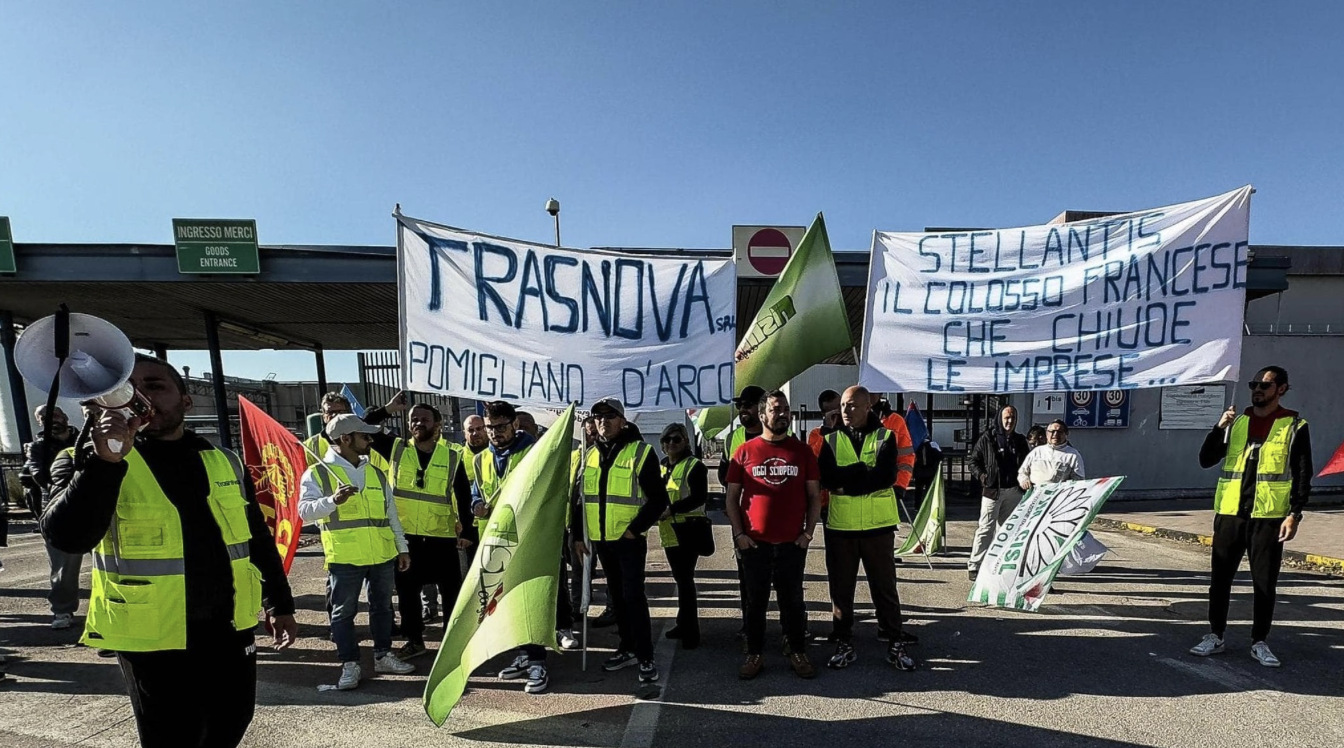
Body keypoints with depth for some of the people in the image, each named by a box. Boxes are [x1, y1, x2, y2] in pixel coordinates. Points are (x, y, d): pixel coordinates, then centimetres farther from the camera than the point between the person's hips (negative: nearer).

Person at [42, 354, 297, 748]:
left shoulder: (224, 462, 4)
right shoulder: (89, 462, -5)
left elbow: (258, 538, 11)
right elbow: (67, 537, -23)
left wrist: (279, 603, 12)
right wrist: (105, 461, -33)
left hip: (230, 626, 4)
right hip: (154, 637, -3)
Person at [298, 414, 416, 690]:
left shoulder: (376, 474, 12)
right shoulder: (317, 474, -4)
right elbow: (305, 511, -14)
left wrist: (402, 547, 14)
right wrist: (332, 500, -32)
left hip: (383, 556, 5)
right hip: (344, 558, -5)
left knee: (382, 607, 14)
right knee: (343, 612, 4)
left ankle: (383, 656, 28)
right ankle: (350, 664, 16)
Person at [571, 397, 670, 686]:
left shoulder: (640, 452, -10)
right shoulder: (590, 455, 9)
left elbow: (658, 498, -11)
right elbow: (580, 497, 14)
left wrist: (635, 529, -16)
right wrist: (577, 535, 9)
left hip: (629, 539, -6)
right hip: (600, 539, 6)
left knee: (633, 595, -7)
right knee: (616, 595, 15)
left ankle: (645, 657, 3)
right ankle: (627, 648, 28)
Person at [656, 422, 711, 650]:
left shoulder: (694, 466, -8)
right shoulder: (661, 467, 14)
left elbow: (700, 497, -20)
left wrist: (671, 509, -27)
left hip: (688, 530, -7)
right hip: (669, 531, 7)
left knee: (685, 580, -7)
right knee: (681, 579, 15)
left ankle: (690, 631, 0)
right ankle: (684, 624, 26)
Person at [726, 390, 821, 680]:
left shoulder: (802, 451, 4)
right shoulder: (744, 452, 0)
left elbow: (814, 495, 6)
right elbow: (732, 497, 3)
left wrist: (808, 532, -2)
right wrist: (738, 533, -4)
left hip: (792, 543, 1)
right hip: (754, 543, 0)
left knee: (792, 600, 11)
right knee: (755, 601, 10)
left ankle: (798, 653, 25)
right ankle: (754, 655, 22)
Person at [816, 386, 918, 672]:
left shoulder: (885, 436, 0)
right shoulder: (831, 440, 6)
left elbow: (886, 476, -16)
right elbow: (827, 478, -9)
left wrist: (846, 481, -14)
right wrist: (865, 470, -17)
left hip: (878, 525, -2)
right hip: (840, 526, 2)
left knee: (885, 586, 9)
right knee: (841, 587, 9)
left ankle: (895, 643, 22)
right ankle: (843, 644, 22)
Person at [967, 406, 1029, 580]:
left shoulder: (1020, 441, 11)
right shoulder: (987, 438, -1)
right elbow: (974, 460, 2)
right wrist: (981, 475, -14)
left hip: (1013, 491, 5)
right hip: (992, 490, -4)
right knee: (985, 528, -7)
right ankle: (974, 565, -4)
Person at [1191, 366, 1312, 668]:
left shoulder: (1294, 426, 1)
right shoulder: (1236, 422, 9)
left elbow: (1302, 475, -1)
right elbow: (1206, 460, 5)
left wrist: (1295, 514, -10)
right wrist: (1219, 428, -7)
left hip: (1269, 516, -2)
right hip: (1230, 513, 3)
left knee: (1265, 583, 5)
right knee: (1220, 578, 7)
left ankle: (1259, 643, 19)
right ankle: (1215, 636, 19)